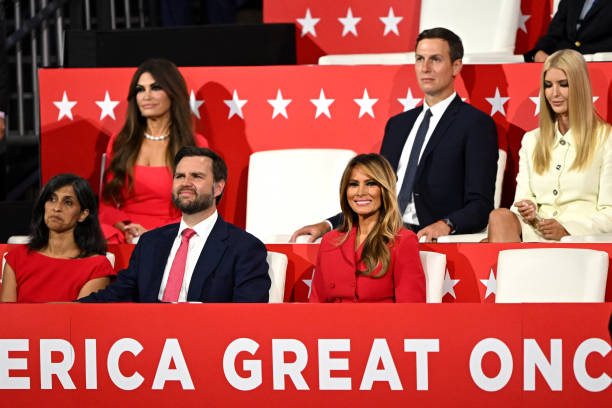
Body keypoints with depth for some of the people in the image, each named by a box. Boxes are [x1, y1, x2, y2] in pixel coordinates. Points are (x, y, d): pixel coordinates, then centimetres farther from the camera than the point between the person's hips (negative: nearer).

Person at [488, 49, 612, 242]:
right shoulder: (531, 140, 24)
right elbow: (522, 198, 17)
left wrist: (566, 229, -17)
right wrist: (526, 211, -8)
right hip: (535, 232, 5)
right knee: (500, 216, -31)